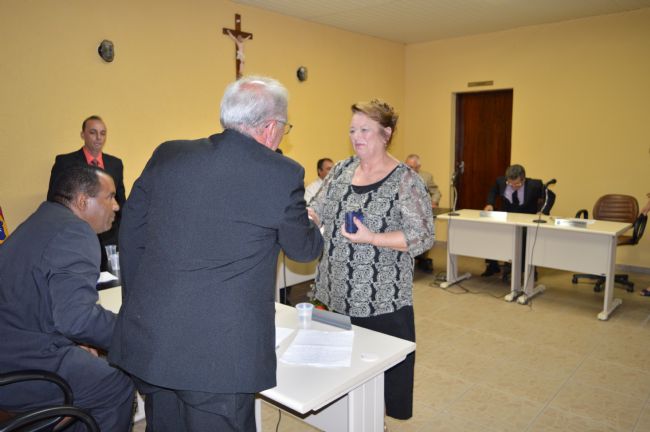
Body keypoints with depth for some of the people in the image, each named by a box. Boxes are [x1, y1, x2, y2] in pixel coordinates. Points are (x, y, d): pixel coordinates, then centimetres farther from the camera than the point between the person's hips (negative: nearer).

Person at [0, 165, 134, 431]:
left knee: (93, 370, 22)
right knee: (118, 385, 3)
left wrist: (74, 341, 18)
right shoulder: (75, 231, -18)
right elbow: (76, 317, -29)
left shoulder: (43, 221, 14)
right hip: (22, 367, -10)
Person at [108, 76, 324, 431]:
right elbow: (303, 249, 4)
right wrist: (312, 226, 27)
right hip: (221, 355, -5)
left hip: (148, 341, 5)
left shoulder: (167, 155, 2)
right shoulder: (282, 174, -11)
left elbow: (131, 236, 9)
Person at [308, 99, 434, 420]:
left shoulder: (406, 181, -11)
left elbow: (423, 236, -14)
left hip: (383, 299, -5)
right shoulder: (341, 170, 6)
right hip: (338, 293, 6)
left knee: (388, 367, 9)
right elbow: (318, 211, 9)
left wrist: (371, 238, -24)